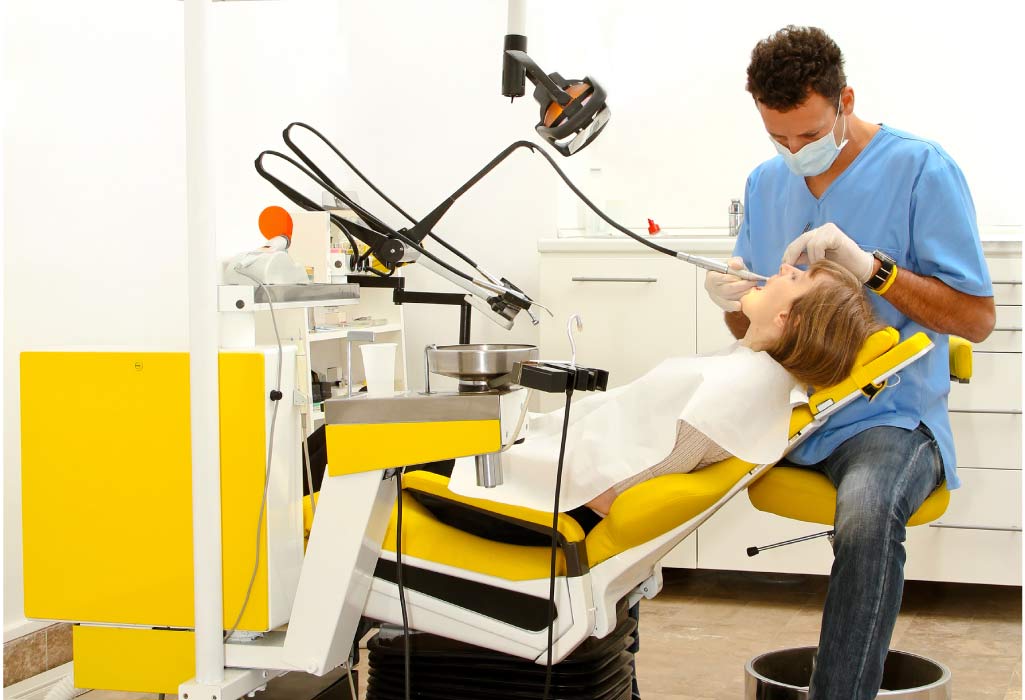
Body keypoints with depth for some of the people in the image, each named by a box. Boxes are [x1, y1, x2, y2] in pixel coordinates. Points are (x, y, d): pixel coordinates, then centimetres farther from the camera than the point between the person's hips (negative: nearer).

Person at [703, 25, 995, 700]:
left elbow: (977, 317, -8)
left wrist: (872, 266, -21)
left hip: (888, 416, -5)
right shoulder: (766, 182, 11)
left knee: (867, 513, -38)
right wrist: (736, 301, -7)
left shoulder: (921, 169, -6)